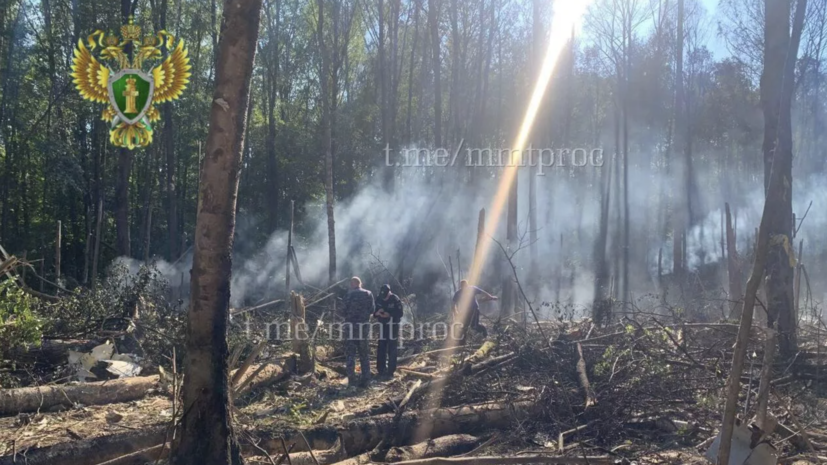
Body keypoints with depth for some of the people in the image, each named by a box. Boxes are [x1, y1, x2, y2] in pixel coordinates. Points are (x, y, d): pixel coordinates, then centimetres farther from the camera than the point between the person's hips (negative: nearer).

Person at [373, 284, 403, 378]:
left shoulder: (395, 299, -12)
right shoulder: (378, 300, 1)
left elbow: (399, 314, -11)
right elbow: (374, 312, 8)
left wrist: (389, 314, -24)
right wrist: (377, 313, -15)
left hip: (393, 326, -4)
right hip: (382, 326, 4)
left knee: (392, 350, -1)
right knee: (381, 349, 6)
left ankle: (390, 371, 4)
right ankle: (381, 370, 15)